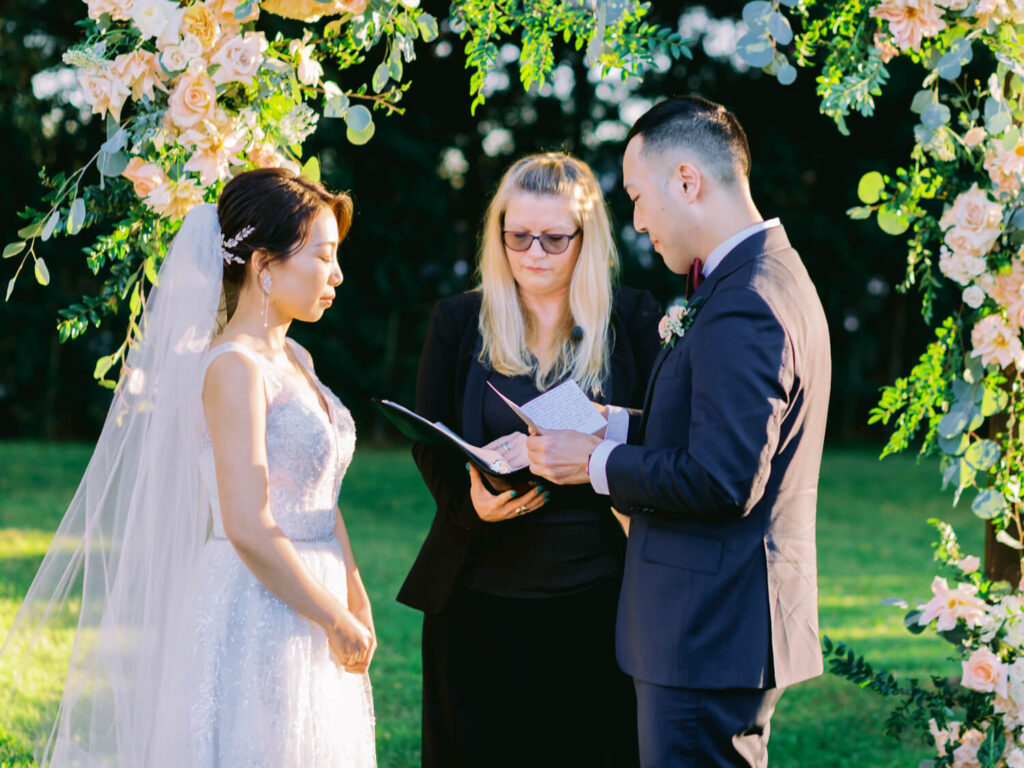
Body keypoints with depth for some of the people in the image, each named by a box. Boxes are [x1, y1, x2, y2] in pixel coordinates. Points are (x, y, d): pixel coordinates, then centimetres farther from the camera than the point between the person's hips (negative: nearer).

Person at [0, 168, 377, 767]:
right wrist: (337, 622, -13)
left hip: (308, 623, 9)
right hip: (254, 622, -9)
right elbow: (249, 529, -21)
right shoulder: (234, 368, -16)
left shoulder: (293, 362, 12)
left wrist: (358, 606, 8)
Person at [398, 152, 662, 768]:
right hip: (482, 598, 2)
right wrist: (473, 502, -15)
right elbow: (430, 447, 7)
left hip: (597, 598, -1)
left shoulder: (632, 319, 3)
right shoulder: (459, 321, 7)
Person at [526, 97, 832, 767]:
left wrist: (598, 464, -14)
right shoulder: (770, 274, 12)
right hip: (732, 618, 11)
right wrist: (616, 428, 11)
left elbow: (723, 481, -25)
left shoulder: (743, 307, -22)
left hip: (709, 636, -11)